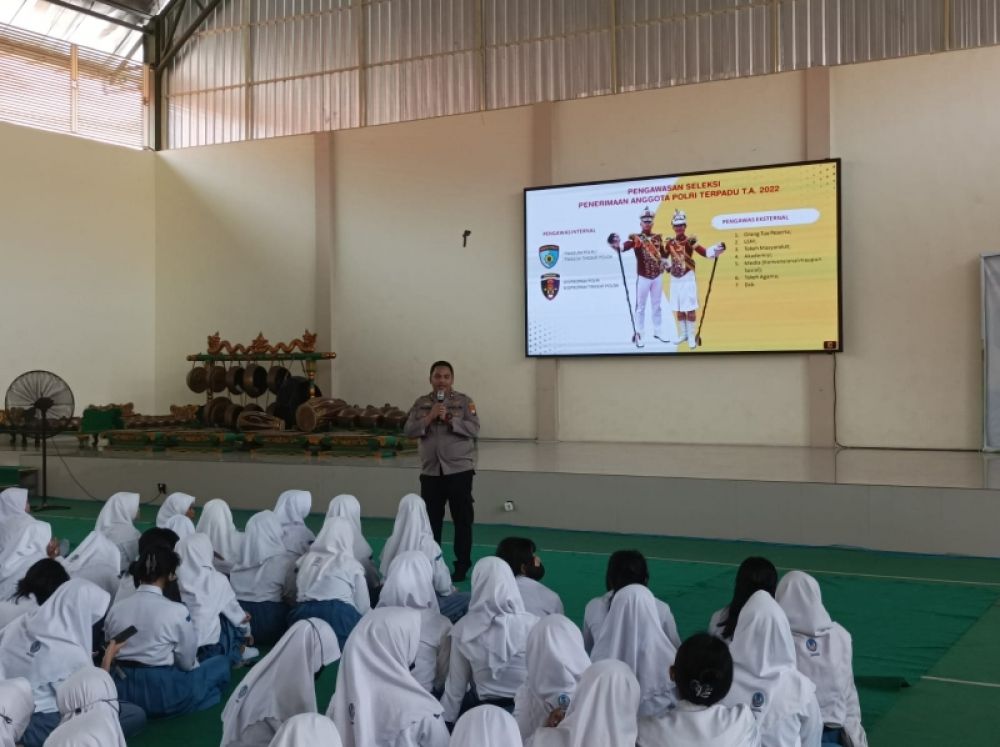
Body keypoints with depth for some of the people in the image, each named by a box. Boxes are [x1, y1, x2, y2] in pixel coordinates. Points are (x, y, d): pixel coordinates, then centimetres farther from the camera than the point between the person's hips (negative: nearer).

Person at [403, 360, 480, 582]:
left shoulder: (464, 401, 0)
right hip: (431, 470, 3)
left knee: (462, 519, 2)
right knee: (431, 520, 9)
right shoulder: (421, 403, 8)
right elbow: (408, 430, 0)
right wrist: (429, 418, -14)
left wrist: (449, 419, -17)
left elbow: (474, 429, -9)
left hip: (459, 469, -3)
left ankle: (462, 566, 11)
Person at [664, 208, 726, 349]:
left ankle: (692, 337, 2)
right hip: (674, 280, 5)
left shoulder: (690, 241, -10)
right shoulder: (670, 243, 4)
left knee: (690, 309, -5)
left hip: (687, 279, -5)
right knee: (678, 309, 12)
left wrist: (717, 248, -35)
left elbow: (705, 252, -22)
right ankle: (683, 334, 26)